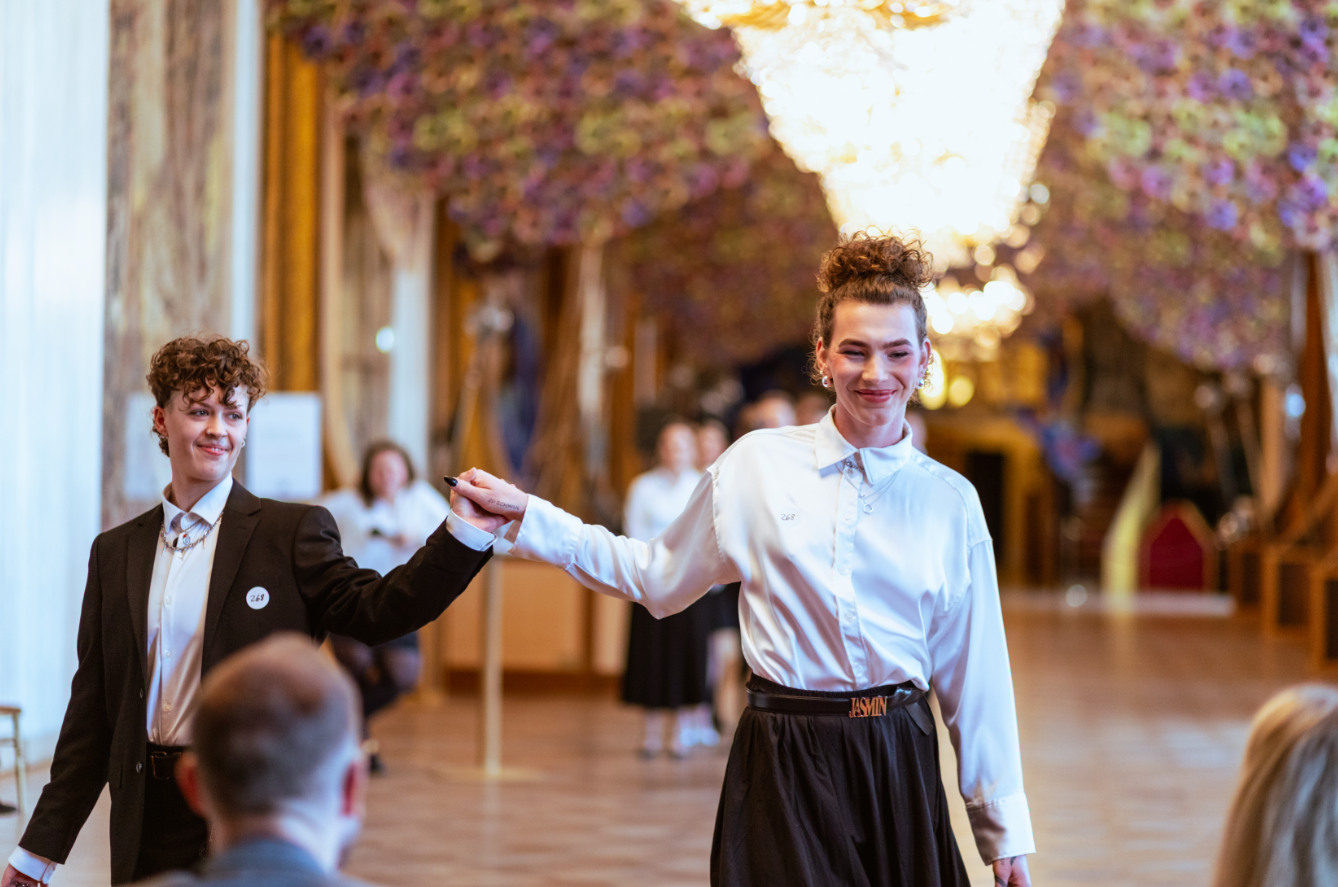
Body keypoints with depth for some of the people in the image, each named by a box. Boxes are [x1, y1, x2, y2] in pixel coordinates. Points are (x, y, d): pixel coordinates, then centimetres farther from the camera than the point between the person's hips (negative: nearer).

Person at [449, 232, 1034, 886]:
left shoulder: (950, 501, 3)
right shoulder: (756, 465, 1)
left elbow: (975, 678, 6)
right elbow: (656, 575, 14)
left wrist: (1004, 830, 8)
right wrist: (525, 518, 10)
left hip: (898, 771, 1)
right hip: (783, 765, -1)